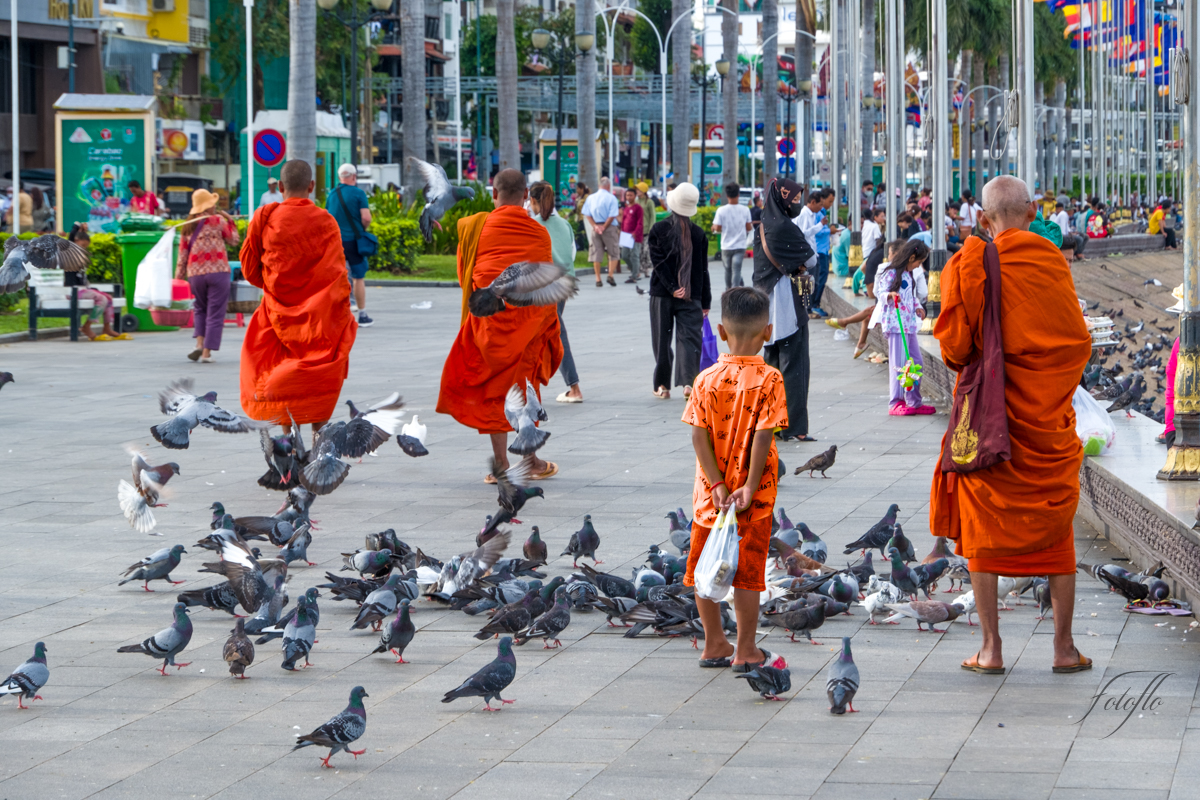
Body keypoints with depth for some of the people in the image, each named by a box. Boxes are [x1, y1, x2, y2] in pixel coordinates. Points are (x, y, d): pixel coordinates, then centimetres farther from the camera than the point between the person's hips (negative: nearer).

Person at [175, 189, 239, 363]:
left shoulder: (187, 227, 10)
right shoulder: (218, 220, -3)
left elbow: (182, 255, 11)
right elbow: (233, 240, 8)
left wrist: (178, 278, 14)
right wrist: (229, 221, 19)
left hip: (195, 273, 4)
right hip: (218, 271, -4)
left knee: (200, 309, 23)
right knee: (215, 314, 2)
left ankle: (199, 343, 4)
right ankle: (207, 352, -3)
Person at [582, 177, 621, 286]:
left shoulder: (590, 198, 6)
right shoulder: (611, 198, -5)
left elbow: (587, 214, 1)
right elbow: (612, 216, -13)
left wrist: (595, 226, -6)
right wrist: (604, 227, -9)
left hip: (595, 228, 3)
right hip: (610, 228, -3)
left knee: (596, 254, 5)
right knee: (614, 253, 7)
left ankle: (598, 279, 3)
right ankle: (610, 275, -5)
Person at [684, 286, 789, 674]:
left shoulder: (706, 379, -3)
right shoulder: (768, 379, -11)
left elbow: (699, 436, -8)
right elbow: (763, 436, -16)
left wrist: (717, 485, -8)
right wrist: (750, 487, -13)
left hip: (711, 493, 3)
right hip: (753, 496, -2)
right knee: (747, 571, 4)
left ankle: (714, 645, 22)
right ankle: (746, 651, 9)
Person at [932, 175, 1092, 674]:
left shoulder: (969, 264, -7)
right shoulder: (1053, 262, -1)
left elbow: (953, 344, -10)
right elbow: (1077, 339, 1)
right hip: (1049, 415, 2)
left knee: (984, 532, 7)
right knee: (1056, 530, 11)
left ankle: (991, 648, 5)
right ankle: (1064, 647, 9)